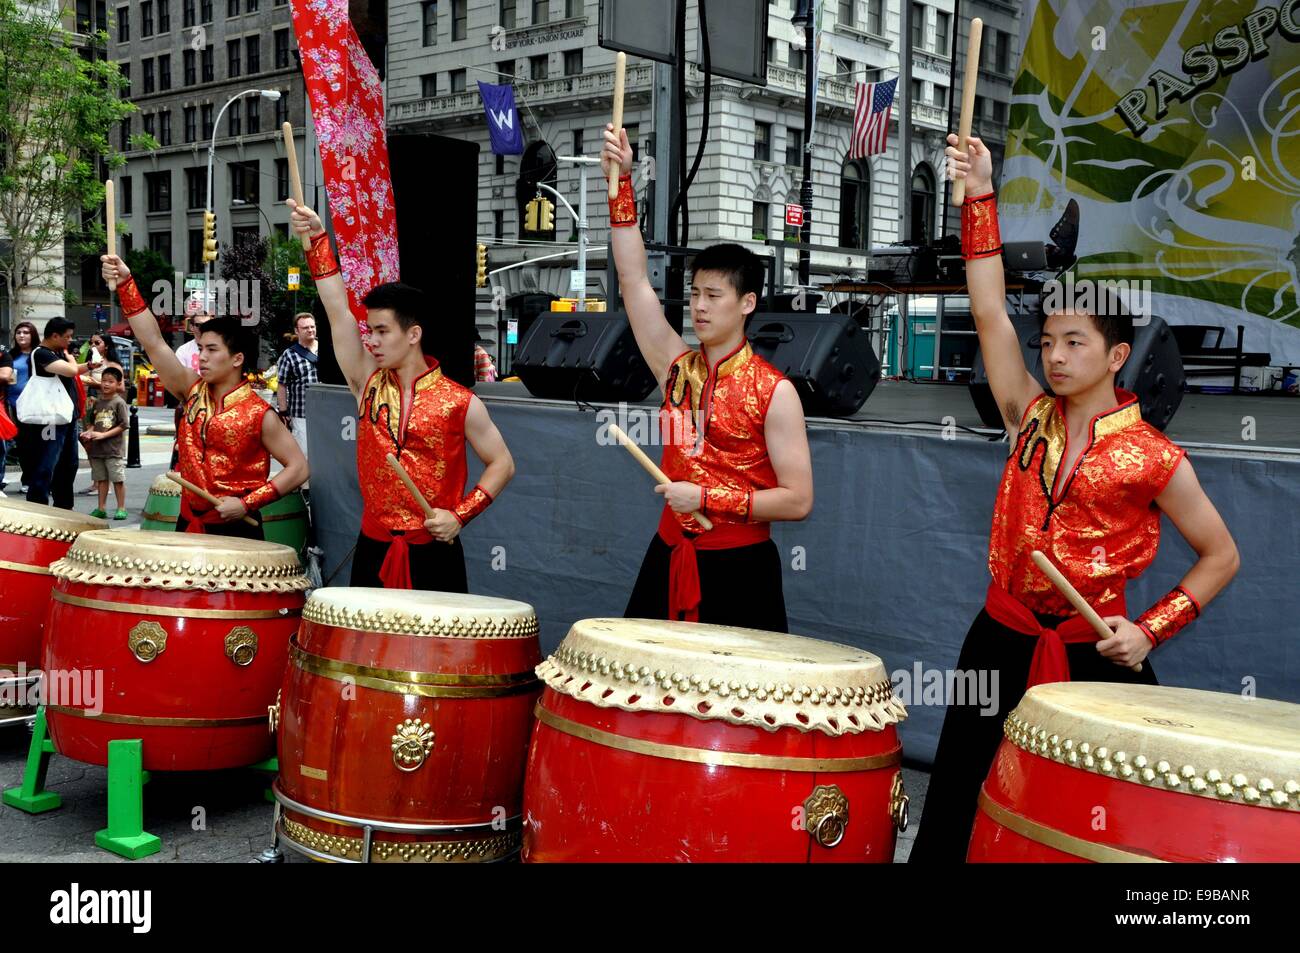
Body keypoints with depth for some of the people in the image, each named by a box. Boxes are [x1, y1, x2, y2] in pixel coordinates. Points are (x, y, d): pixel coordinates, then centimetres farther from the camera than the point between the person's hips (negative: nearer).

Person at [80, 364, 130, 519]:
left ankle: (121, 508, 5)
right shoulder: (97, 402, 11)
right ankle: (101, 509, 16)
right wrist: (90, 432, -2)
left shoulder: (119, 402, -6)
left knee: (118, 479, -2)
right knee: (101, 479, 11)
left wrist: (103, 435, -15)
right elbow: (92, 422, 19)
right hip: (97, 448, 6)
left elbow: (123, 425, -11)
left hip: (114, 449, -6)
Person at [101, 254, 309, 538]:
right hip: (188, 525, 5)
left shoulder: (259, 415, -11)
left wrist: (248, 503, -18)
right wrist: (126, 284, -10)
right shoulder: (193, 391, 4)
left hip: (235, 530, -5)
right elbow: (154, 343, -2)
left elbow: (298, 468, -10)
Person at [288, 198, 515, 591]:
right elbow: (338, 310, -3)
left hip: (434, 553, -3)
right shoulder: (368, 382, 4)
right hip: (373, 550, 4)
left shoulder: (459, 403, -6)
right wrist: (317, 240, -9)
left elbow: (502, 464, 1)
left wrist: (460, 515, -11)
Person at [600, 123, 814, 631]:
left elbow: (797, 500, -11)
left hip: (738, 569, -5)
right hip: (669, 559, 5)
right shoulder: (677, 368, 6)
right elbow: (633, 279, 1)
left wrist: (708, 498, -18)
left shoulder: (774, 392, -8)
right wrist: (622, 181, -4)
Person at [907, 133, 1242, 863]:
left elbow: (1221, 556, 1)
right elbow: (991, 314, -4)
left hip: (1096, 651, -3)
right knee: (954, 802, 8)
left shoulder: (1153, 458, -8)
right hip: (1003, 636, 3)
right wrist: (981, 194, -8)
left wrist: (1151, 630, -11)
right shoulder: (1031, 419, 1)